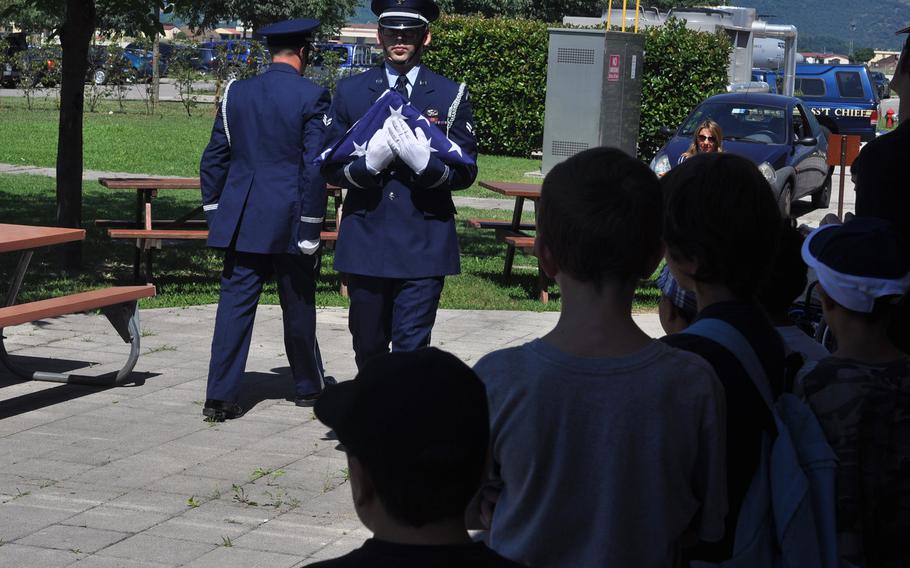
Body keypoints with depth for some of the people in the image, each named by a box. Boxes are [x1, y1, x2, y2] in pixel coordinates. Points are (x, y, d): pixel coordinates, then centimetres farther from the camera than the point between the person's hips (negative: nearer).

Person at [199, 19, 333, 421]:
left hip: (241, 220, 3)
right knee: (298, 306, 13)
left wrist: (214, 213, 15)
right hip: (289, 221, -3)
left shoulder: (236, 93, 4)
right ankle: (308, 385, 29)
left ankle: (220, 396, -3)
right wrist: (310, 227, -7)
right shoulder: (311, 97, -8)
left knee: (234, 305, 3)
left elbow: (214, 159, 7)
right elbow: (314, 166, -12)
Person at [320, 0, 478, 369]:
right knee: (369, 347, 14)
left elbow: (465, 171, 2)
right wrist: (369, 163, -16)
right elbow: (331, 168, 5)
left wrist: (425, 161, -18)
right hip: (365, 242, 2)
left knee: (411, 349, -8)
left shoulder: (452, 96, 4)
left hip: (424, 246, -2)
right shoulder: (351, 92, 7)